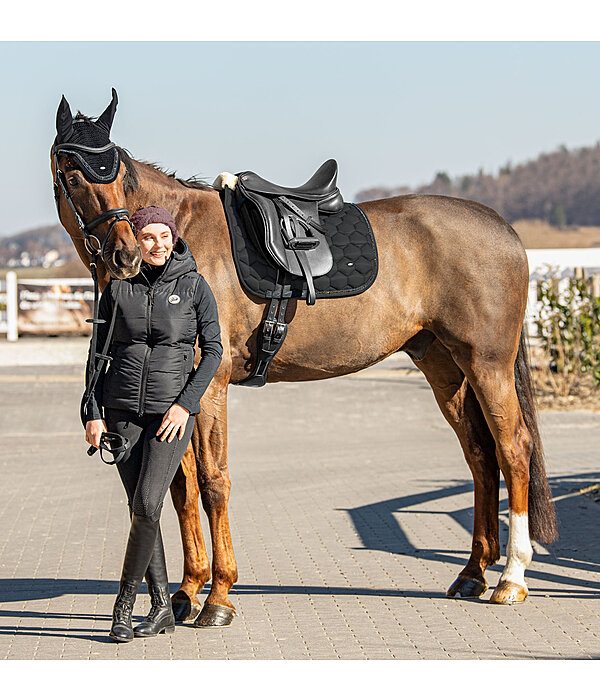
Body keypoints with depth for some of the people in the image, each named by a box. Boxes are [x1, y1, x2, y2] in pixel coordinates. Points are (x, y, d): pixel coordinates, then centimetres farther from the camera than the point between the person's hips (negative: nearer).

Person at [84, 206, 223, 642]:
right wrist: (94, 413, 0)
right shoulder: (118, 288, 4)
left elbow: (213, 349, -2)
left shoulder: (195, 286, -2)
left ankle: (125, 603, 1)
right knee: (142, 509, 5)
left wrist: (187, 403, -12)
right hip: (123, 410, 3)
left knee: (146, 506, -14)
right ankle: (162, 607, 16)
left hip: (174, 410, -3)